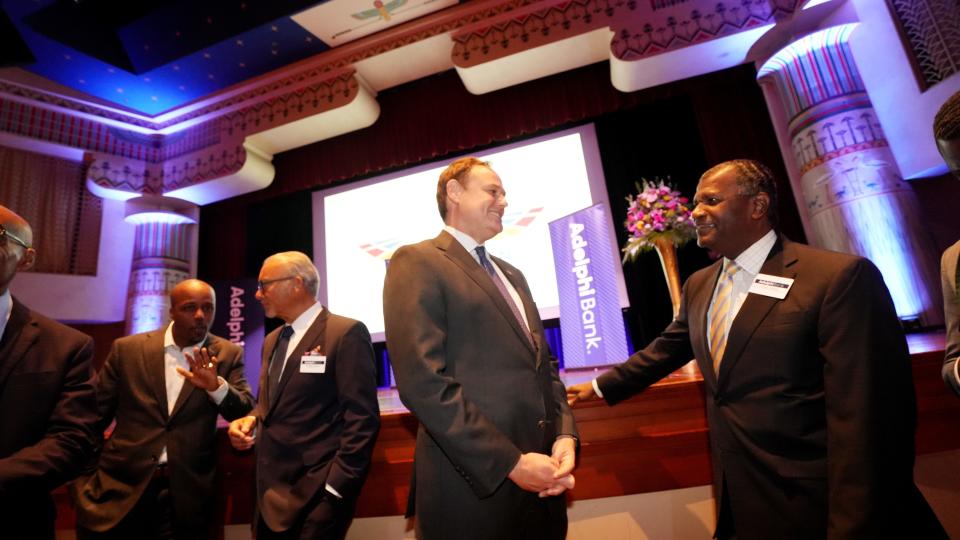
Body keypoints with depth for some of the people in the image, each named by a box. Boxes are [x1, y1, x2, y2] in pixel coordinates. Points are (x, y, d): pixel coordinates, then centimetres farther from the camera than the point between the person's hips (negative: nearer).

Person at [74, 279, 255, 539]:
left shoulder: (228, 355, -2)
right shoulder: (127, 349, 0)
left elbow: (245, 413, -9)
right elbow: (94, 414, 6)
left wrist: (216, 386, -27)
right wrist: (84, 478, 0)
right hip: (119, 487, 1)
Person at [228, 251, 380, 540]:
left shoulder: (346, 333, -16)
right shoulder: (271, 341, 11)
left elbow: (362, 418, -18)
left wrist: (335, 487, -18)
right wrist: (251, 420, 0)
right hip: (271, 491, 7)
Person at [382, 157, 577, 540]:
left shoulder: (512, 275, 15)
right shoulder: (417, 262, -9)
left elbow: (543, 365, 14)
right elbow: (422, 381, -19)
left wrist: (566, 435, -2)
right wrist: (511, 462, -17)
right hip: (475, 487, -7)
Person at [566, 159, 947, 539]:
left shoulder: (840, 276, -16)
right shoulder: (698, 286, 5)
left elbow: (864, 418, -20)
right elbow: (666, 349, 15)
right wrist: (601, 386, 18)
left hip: (812, 507, -6)